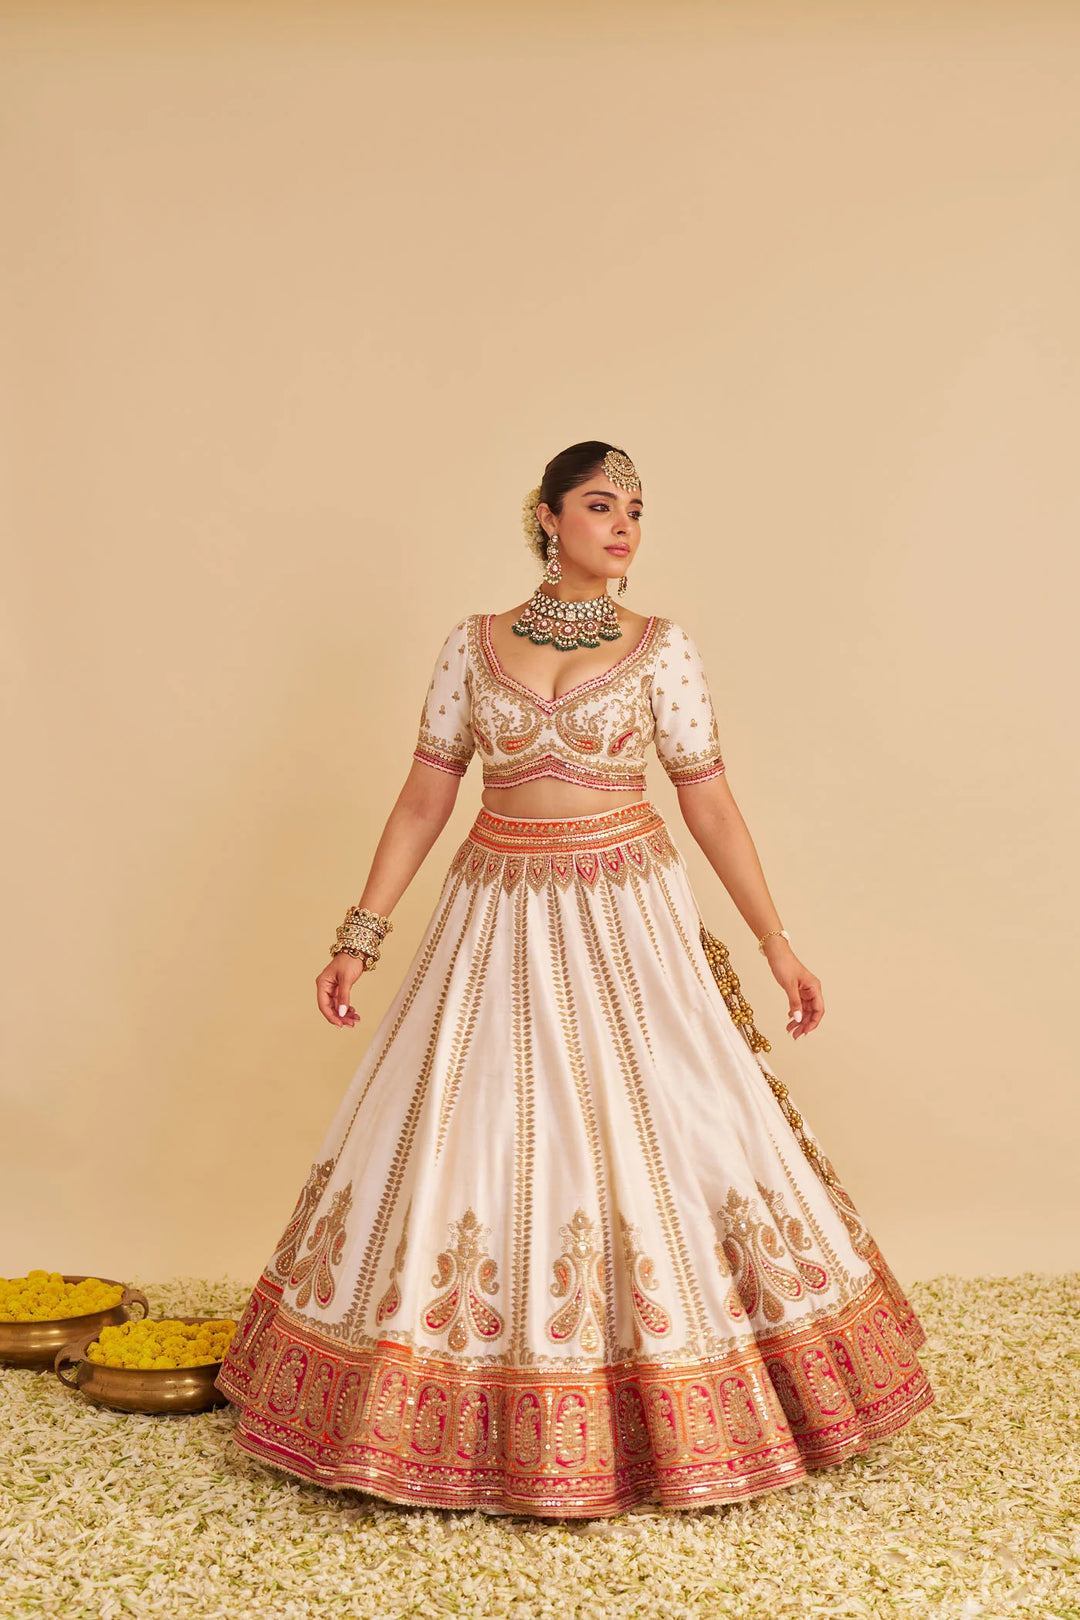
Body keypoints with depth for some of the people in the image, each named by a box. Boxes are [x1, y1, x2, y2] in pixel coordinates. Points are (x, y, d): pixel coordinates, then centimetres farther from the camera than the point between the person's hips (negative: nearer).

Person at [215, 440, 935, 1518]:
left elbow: (711, 801, 3)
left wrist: (776, 942, 1)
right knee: (471, 1140, 3)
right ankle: (492, 1429, 21)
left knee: (660, 1136, -1)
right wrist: (360, 936, 0)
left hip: (630, 920, -1)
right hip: (499, 921, 1)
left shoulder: (661, 650, 1)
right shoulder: (472, 645, 4)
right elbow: (424, 798, 4)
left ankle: (665, 1424, 20)